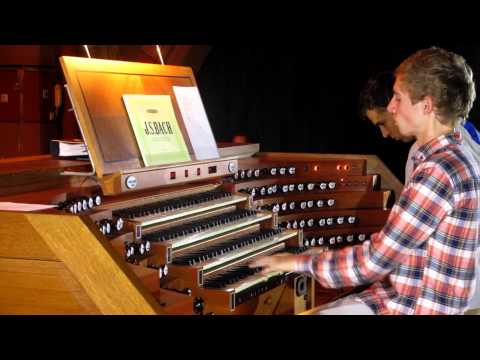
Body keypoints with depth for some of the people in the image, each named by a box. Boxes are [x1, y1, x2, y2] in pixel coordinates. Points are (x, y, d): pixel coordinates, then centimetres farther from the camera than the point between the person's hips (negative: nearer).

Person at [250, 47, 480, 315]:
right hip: (402, 295, 9)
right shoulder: (453, 158, 11)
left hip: (414, 309, -9)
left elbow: (374, 261, -20)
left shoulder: (440, 169, -21)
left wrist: (301, 262, -8)